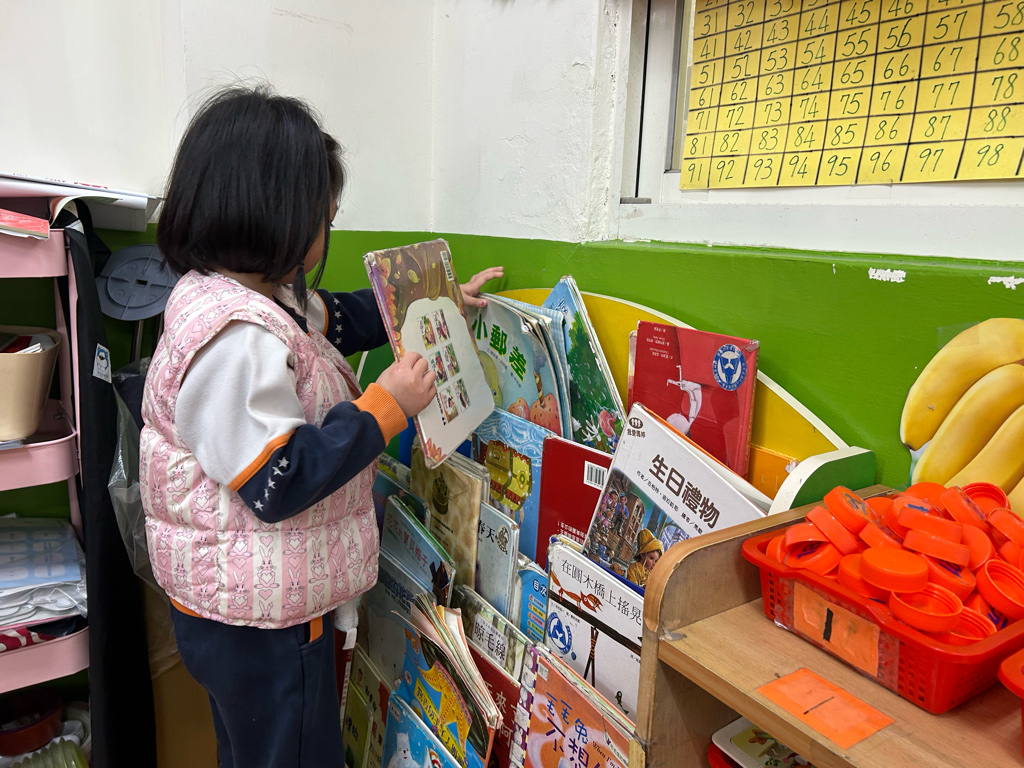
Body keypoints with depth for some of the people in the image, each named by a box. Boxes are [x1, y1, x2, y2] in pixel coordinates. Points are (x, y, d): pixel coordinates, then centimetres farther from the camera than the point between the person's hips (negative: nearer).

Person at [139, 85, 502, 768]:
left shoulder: (264, 297, 1)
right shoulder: (235, 337, -31)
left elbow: (338, 319, 18)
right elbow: (277, 483, -30)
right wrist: (386, 405, -24)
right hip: (256, 617, -10)